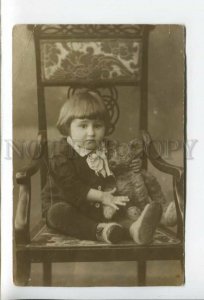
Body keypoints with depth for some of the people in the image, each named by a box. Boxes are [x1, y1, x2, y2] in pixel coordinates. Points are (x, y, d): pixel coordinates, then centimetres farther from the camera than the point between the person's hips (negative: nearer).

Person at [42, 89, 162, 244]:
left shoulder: (106, 148, 7)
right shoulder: (62, 155, -13)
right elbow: (72, 188, -21)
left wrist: (132, 165, 1)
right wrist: (102, 196, -26)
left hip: (95, 208, 4)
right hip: (64, 204, -4)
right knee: (58, 213, -35)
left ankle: (134, 227, -52)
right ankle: (100, 231, -48)